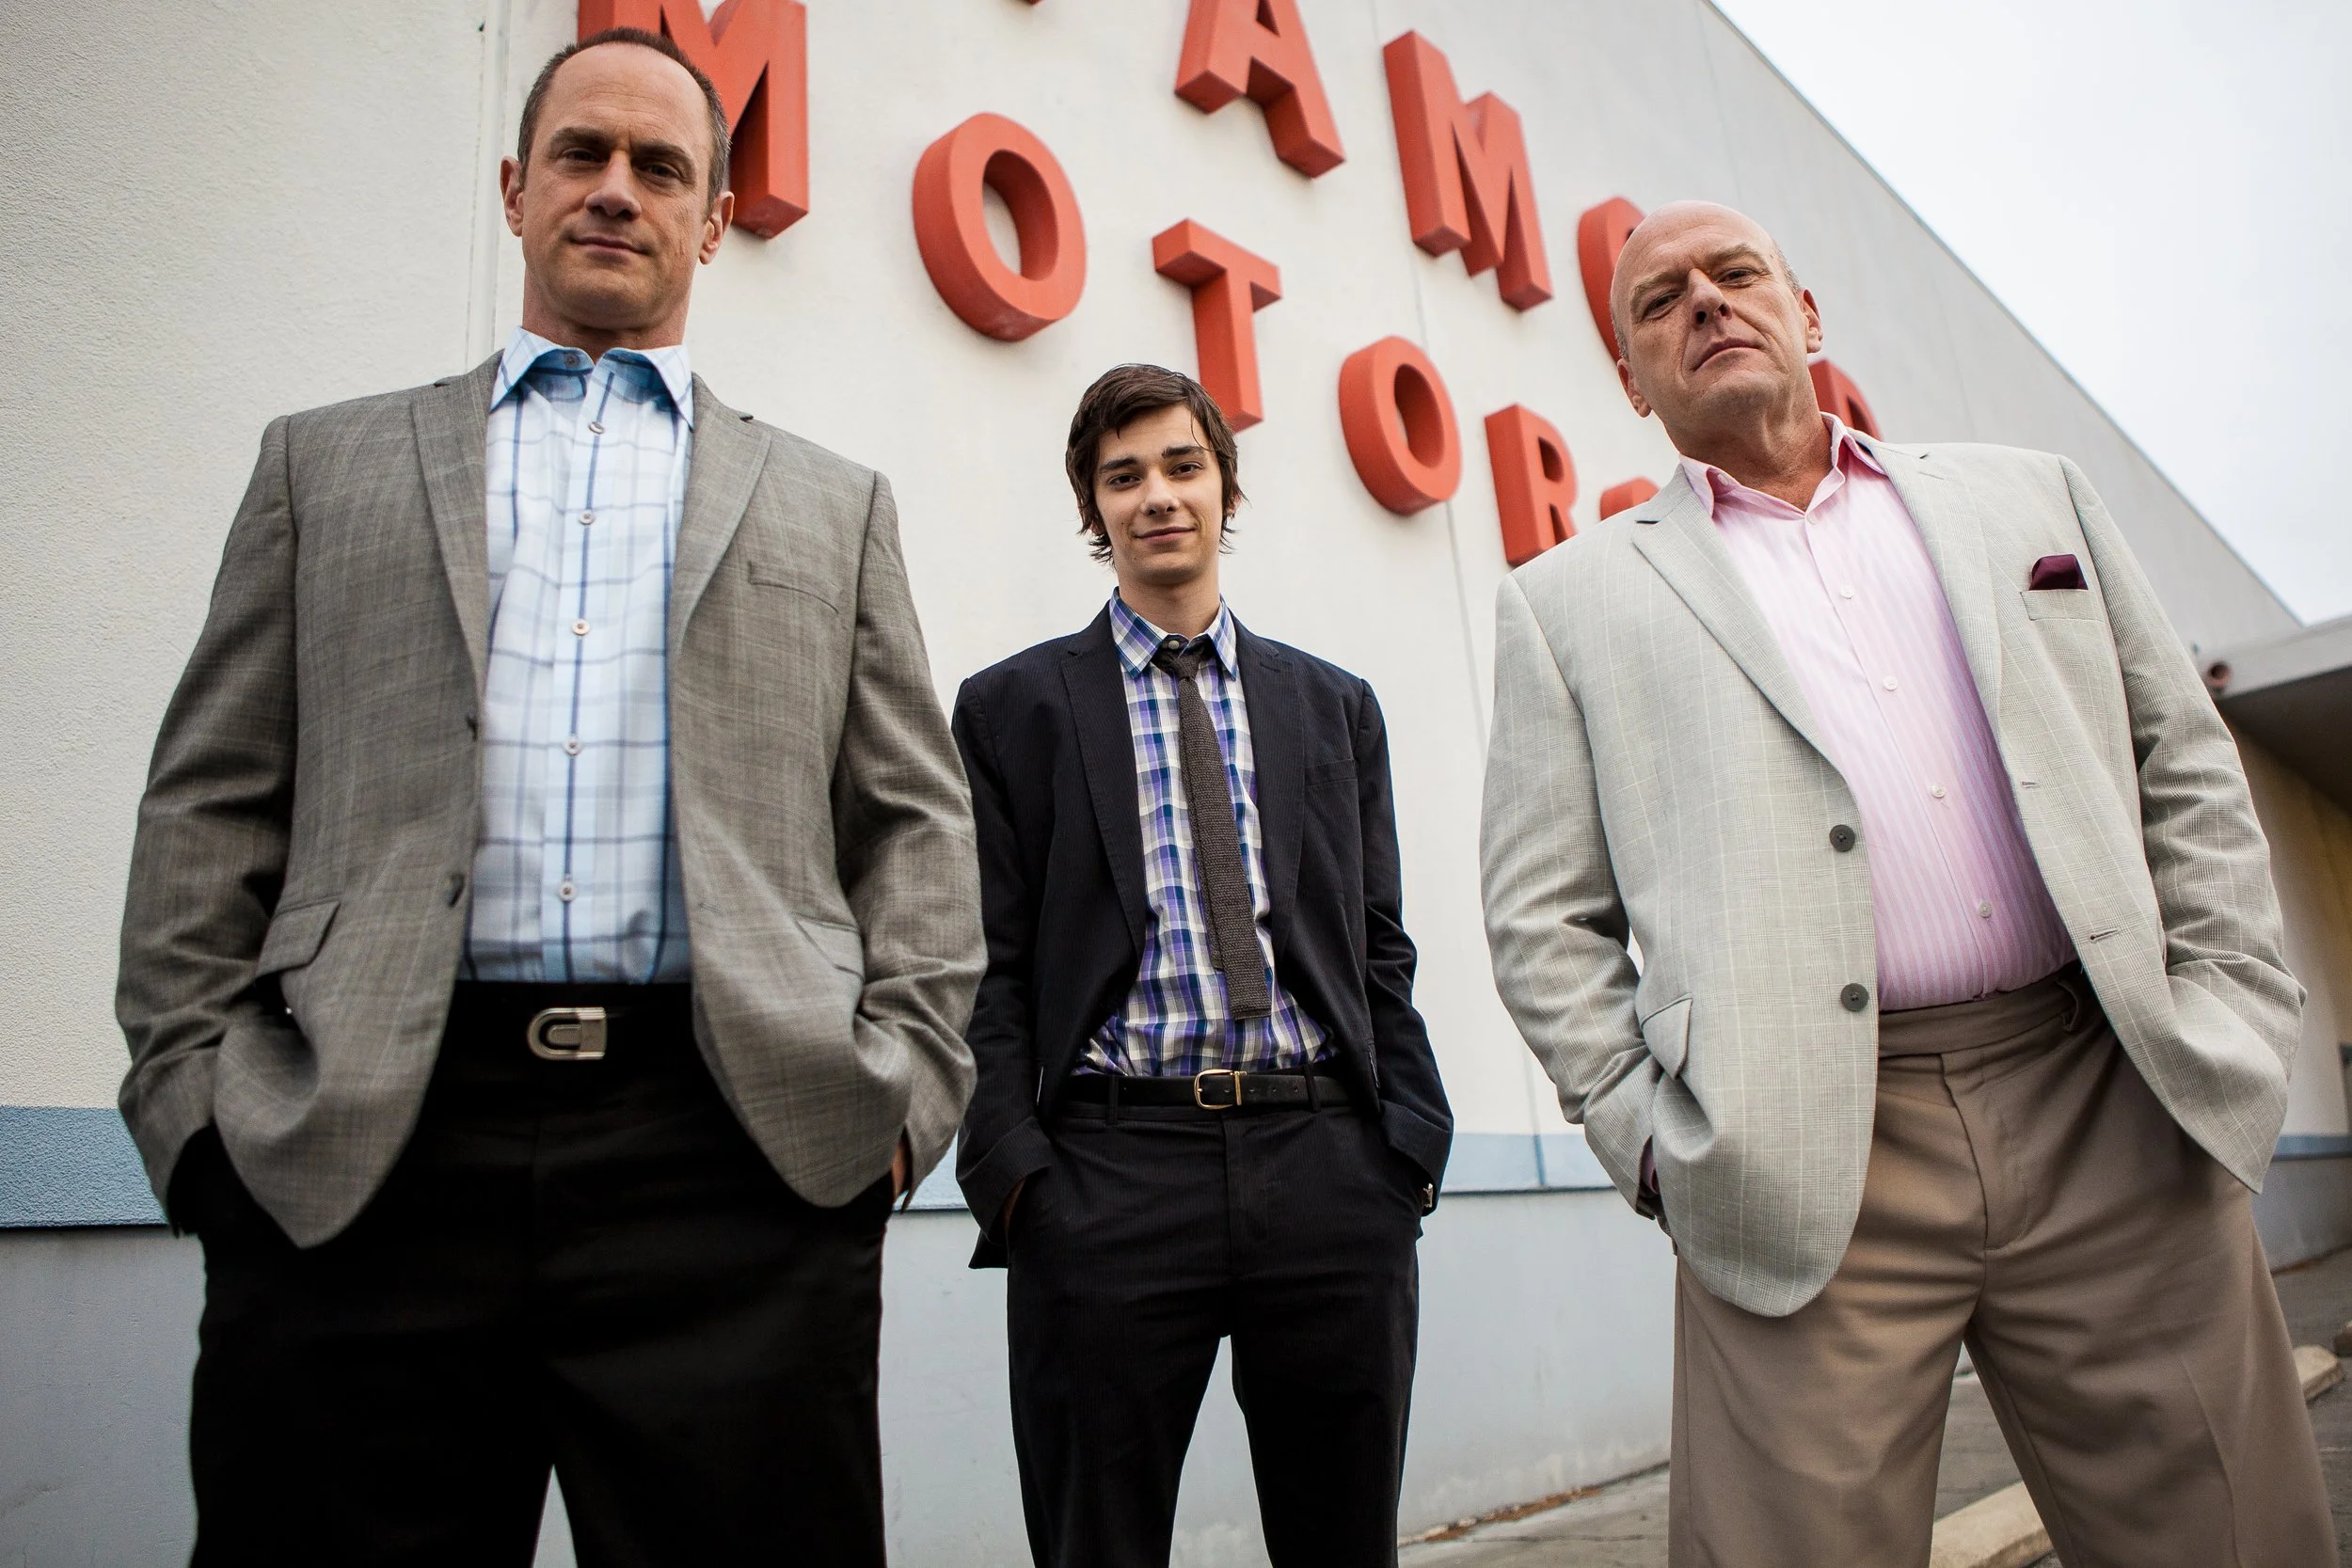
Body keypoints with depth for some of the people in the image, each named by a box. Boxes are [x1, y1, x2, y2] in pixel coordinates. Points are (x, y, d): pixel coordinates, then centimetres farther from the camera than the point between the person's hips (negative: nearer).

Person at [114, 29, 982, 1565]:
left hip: (741, 1155, 0)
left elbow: (915, 822, 10)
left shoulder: (830, 505, 17)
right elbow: (213, 807, 13)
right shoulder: (327, 463, 18)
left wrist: (905, 1084, -2)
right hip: (354, 1153, 1)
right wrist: (195, 1089, 1)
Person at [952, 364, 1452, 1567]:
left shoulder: (1334, 705, 16)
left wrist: (1413, 1134, 2)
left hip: (1329, 1165, 2)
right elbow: (991, 964, 3)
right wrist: (1010, 1164, -8)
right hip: (1108, 1175, -2)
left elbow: (1379, 947, 13)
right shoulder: (1013, 706, 9)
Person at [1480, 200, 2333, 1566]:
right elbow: (1545, 918, 4)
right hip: (1806, 1169, -2)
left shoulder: (2033, 496, 18)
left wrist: (2230, 1018, 5)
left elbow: (2187, 764, 16)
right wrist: (1653, 1131, -5)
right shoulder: (1570, 601, 9)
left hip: (2116, 1117, 3)